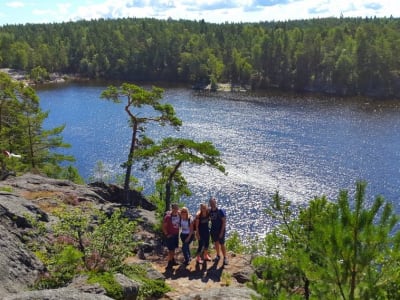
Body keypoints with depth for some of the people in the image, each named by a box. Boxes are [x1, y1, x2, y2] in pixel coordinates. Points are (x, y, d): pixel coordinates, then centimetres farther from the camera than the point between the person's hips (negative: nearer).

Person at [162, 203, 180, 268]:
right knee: (171, 249, -2)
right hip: (170, 235, -5)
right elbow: (163, 226, -14)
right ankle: (169, 263, 8)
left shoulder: (179, 215, -4)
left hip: (176, 234, 6)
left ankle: (173, 261, 30)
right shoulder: (168, 216, -20)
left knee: (173, 248, 17)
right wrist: (167, 234, -14)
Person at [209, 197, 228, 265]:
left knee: (222, 244, -2)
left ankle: (225, 258, 9)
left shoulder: (220, 211, -16)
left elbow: (224, 222, -15)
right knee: (216, 243, 15)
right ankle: (218, 256, 31)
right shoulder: (210, 211, -1)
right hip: (213, 230, 5)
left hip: (220, 230, -5)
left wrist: (222, 232, -18)